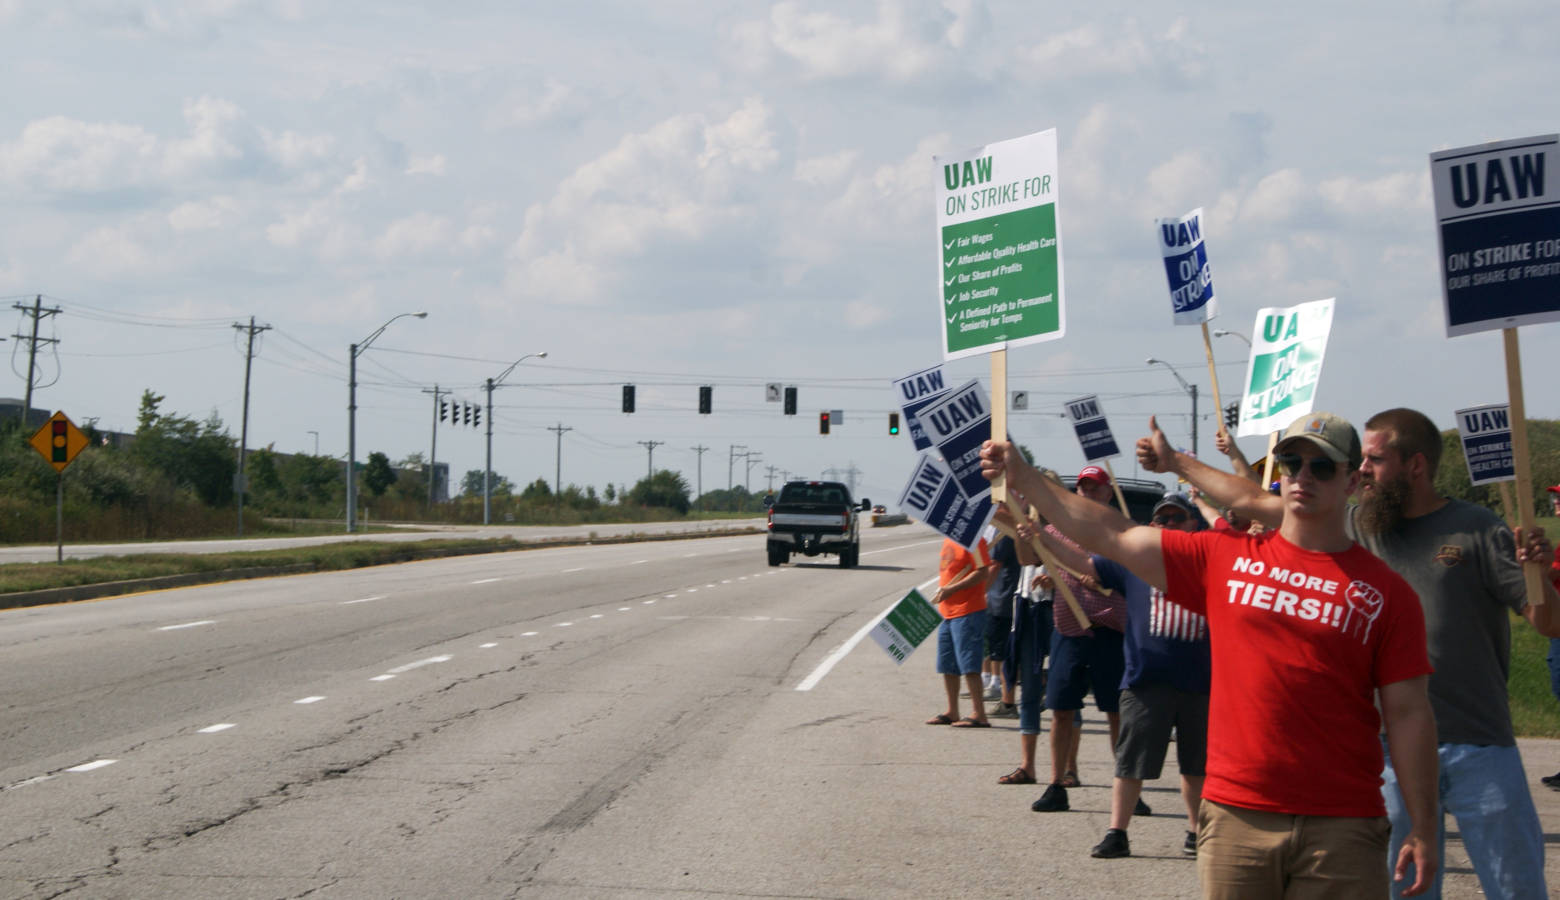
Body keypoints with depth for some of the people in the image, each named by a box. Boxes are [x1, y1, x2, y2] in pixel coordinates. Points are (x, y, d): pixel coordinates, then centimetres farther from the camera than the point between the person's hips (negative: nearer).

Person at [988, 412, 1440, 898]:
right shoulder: (1225, 557, 7)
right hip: (1235, 817, 2)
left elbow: (1409, 714, 0)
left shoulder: (1385, 592, 1)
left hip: (1341, 828, -2)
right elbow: (1112, 535, 6)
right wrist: (1025, 479, -2)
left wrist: (1424, 830, -3)